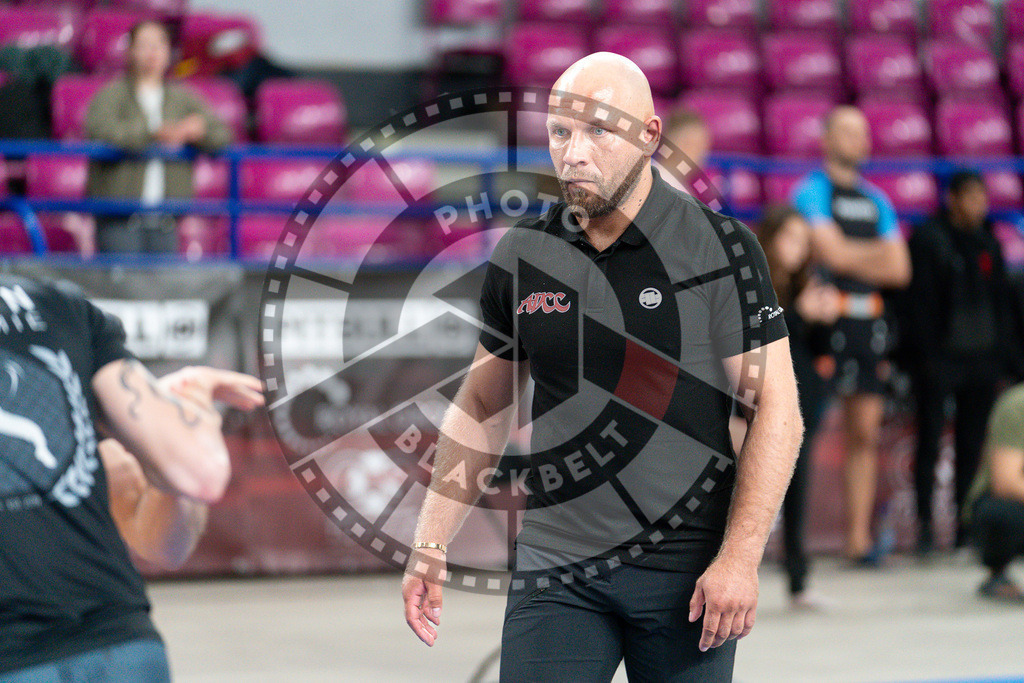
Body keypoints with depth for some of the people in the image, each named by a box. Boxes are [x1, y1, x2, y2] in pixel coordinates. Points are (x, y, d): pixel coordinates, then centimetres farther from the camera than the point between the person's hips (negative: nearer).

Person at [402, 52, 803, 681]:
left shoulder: (719, 246, -5)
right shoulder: (522, 255, 7)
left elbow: (777, 411, -6)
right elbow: (481, 406, 16)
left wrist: (740, 559, -14)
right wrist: (432, 544, 8)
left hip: (687, 570, -2)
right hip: (554, 566, 3)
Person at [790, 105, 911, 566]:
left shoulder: (876, 200, 19)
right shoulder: (811, 192, 0)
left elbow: (900, 270, 11)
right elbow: (832, 252, -12)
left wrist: (849, 258, -1)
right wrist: (878, 252, 4)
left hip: (869, 320, 6)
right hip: (826, 318, -6)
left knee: (866, 433, 4)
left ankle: (859, 537, 7)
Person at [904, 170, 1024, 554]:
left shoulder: (988, 242, 14)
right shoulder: (927, 240, -3)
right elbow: (920, 302, -7)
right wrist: (925, 354, -13)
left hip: (981, 359, 5)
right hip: (938, 360, -5)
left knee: (972, 444, 5)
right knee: (930, 439, -3)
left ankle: (966, 524, 10)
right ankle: (924, 524, 1)